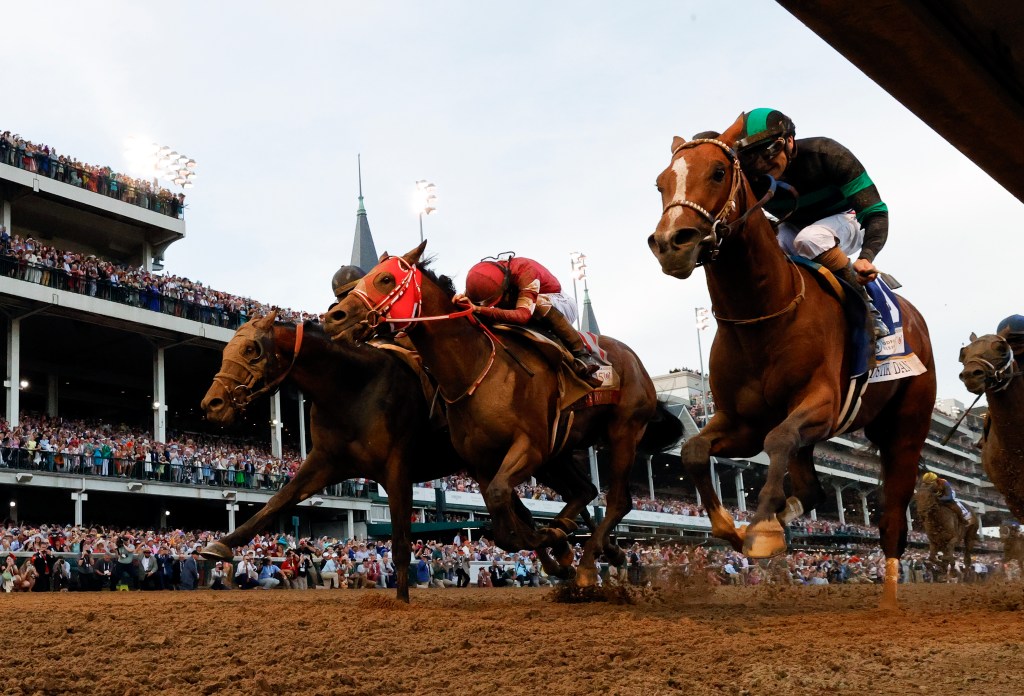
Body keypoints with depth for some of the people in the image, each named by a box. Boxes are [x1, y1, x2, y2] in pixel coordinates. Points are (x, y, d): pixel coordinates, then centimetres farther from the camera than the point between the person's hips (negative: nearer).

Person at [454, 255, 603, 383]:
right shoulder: (491, 273, -17)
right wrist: (464, 297, -38)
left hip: (560, 302, -7)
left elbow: (523, 314, -47)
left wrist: (481, 309, -54)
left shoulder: (525, 271, -37)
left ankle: (582, 354, -32)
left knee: (539, 303, -39)